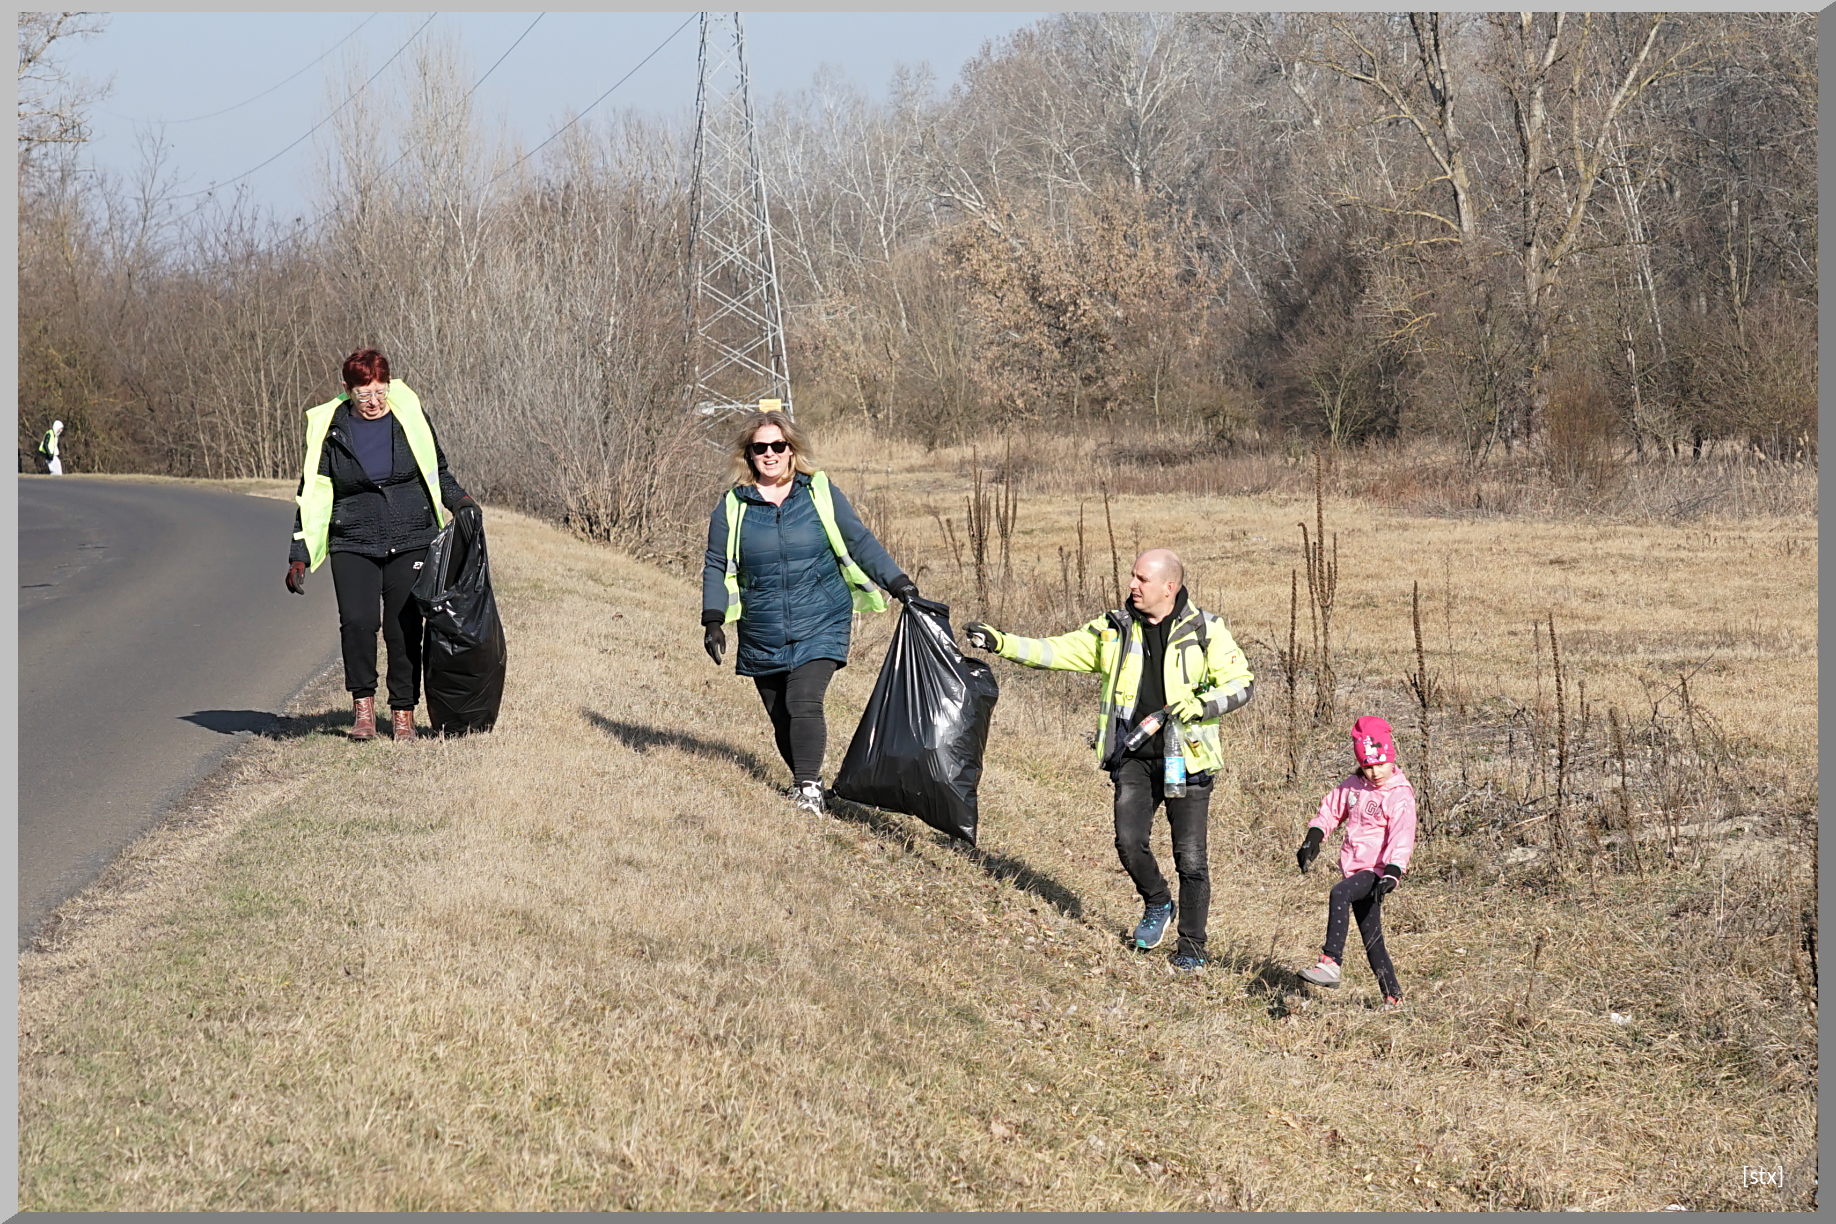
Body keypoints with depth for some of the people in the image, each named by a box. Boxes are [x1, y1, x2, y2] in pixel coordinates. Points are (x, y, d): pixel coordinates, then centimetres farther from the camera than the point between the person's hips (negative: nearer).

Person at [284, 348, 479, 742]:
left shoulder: (409, 418, 5)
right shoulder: (329, 431, 3)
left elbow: (438, 473, 18)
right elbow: (312, 496, 6)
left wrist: (461, 502, -1)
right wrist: (299, 557, 2)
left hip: (411, 543, 1)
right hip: (353, 544, -1)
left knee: (404, 628, -4)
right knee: (357, 621, -19)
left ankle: (403, 711, 11)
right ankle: (363, 702, -1)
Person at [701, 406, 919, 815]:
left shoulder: (820, 493, 1)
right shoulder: (732, 506, 3)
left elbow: (860, 543, 5)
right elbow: (717, 567, 7)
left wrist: (899, 584, -2)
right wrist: (713, 620, -2)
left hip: (819, 627, -2)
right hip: (762, 637, 2)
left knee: (804, 705, -17)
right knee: (779, 716, 7)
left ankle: (808, 788, -14)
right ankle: (804, 778, 26)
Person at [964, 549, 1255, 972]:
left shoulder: (1205, 631, -4)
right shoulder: (1115, 630, 6)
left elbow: (1242, 683, -3)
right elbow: (1057, 651, 7)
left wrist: (1200, 705, -19)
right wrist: (1000, 643, -2)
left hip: (1185, 758, -3)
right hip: (1133, 755, 3)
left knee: (1190, 857, -2)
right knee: (1129, 841, -9)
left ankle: (1191, 948, 11)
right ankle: (1157, 905, 21)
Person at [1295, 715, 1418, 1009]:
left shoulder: (1399, 795, -10)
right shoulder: (1353, 786, 10)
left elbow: (1402, 836, -20)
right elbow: (1332, 809, 22)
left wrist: (1393, 871, -33)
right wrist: (1313, 839, 8)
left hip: (1376, 871, -7)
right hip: (1354, 869, 7)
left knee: (1339, 894, -34)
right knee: (1372, 940, 9)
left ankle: (1331, 963, -39)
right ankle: (1393, 998, 15)